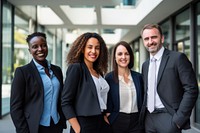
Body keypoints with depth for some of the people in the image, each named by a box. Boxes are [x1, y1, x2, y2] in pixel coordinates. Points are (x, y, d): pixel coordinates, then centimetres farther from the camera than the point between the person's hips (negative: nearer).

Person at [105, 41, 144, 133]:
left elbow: (142, 101, 11)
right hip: (117, 122, -3)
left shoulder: (138, 77, 5)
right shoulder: (109, 78, -6)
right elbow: (106, 103, -3)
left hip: (137, 122, 3)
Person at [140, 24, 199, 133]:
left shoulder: (178, 58, -7)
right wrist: (143, 114, 7)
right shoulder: (145, 65, 13)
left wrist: (178, 119, -15)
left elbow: (191, 90, -12)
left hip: (168, 118, -6)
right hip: (149, 118, 6)